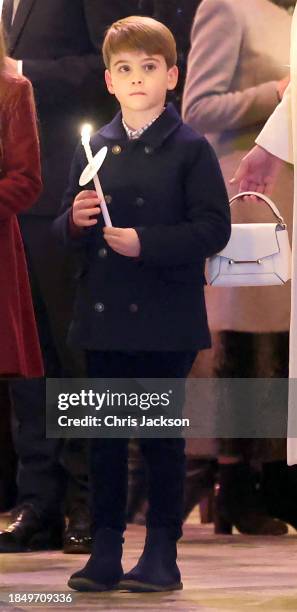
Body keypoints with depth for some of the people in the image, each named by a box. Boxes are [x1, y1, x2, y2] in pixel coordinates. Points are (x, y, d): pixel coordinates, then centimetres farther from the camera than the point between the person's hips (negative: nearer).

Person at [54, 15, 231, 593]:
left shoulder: (190, 150, -4)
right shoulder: (92, 149, 9)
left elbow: (213, 228, -11)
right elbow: (65, 231, 14)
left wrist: (146, 242, -20)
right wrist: (75, 221, -9)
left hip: (166, 320, -4)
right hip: (104, 315, 4)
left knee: (162, 435, 1)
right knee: (104, 434, 7)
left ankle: (161, 553, 8)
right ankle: (105, 550, 14)